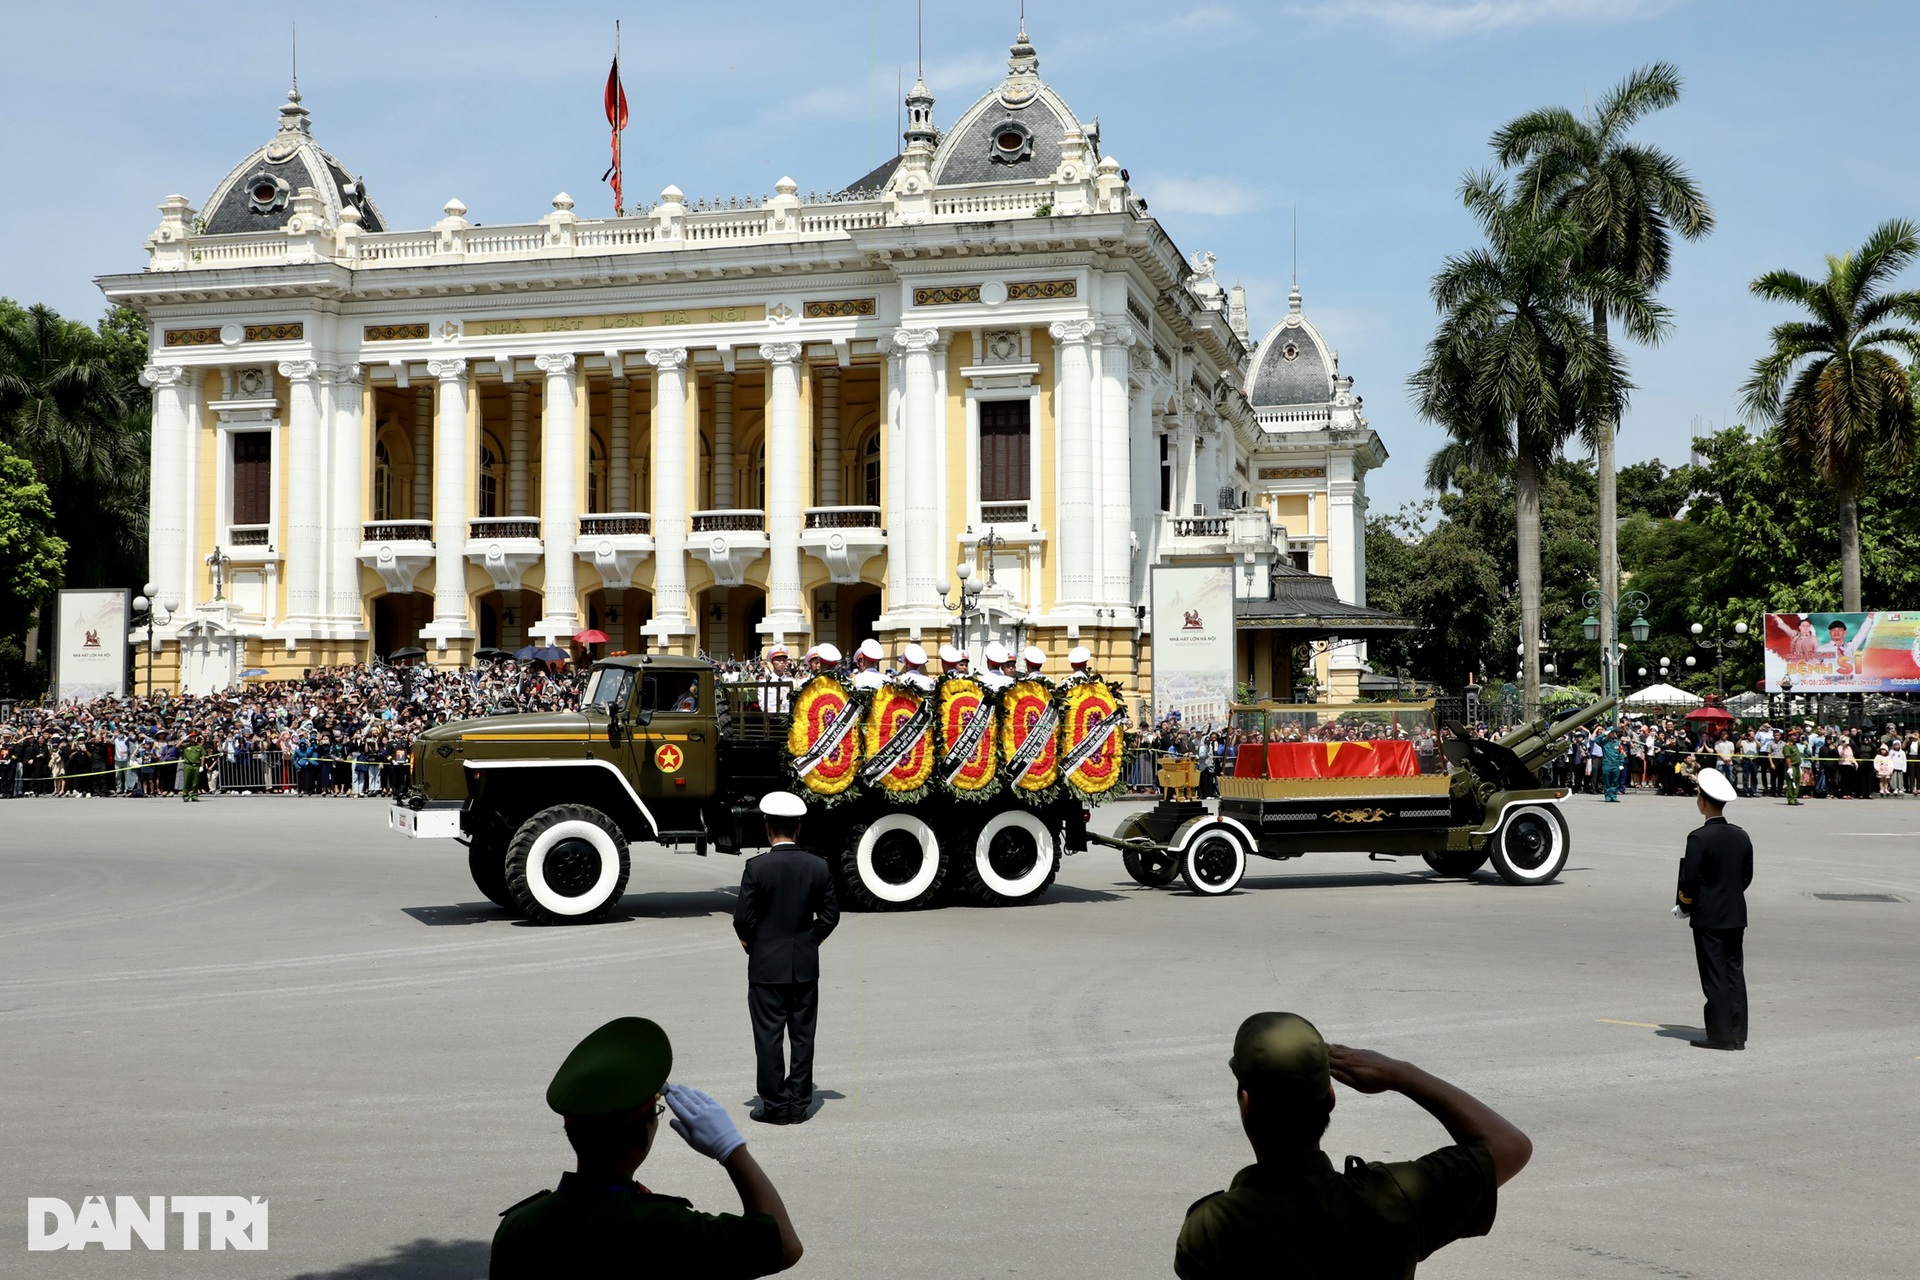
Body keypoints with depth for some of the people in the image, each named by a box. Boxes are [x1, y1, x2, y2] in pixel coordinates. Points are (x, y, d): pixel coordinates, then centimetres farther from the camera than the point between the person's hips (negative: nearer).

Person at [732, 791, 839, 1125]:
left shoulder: (757, 868, -12)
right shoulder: (818, 867, -2)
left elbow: (743, 918, -11)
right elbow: (830, 915, 2)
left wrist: (752, 946, 7)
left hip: (766, 967, -3)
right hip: (806, 966, 3)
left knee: (769, 1037, 4)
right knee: (802, 1036, 10)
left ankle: (775, 1105, 6)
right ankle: (799, 1104, 14)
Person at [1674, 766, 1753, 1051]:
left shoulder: (1699, 838, -15)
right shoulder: (1741, 836, 5)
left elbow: (1690, 878, -16)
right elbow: (1747, 875, 11)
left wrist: (1684, 906, -1)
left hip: (1708, 917, -6)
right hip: (1736, 915, 6)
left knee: (1715, 977, -2)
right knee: (1735, 974, 9)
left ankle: (1720, 1035, 0)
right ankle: (1737, 1034, 12)